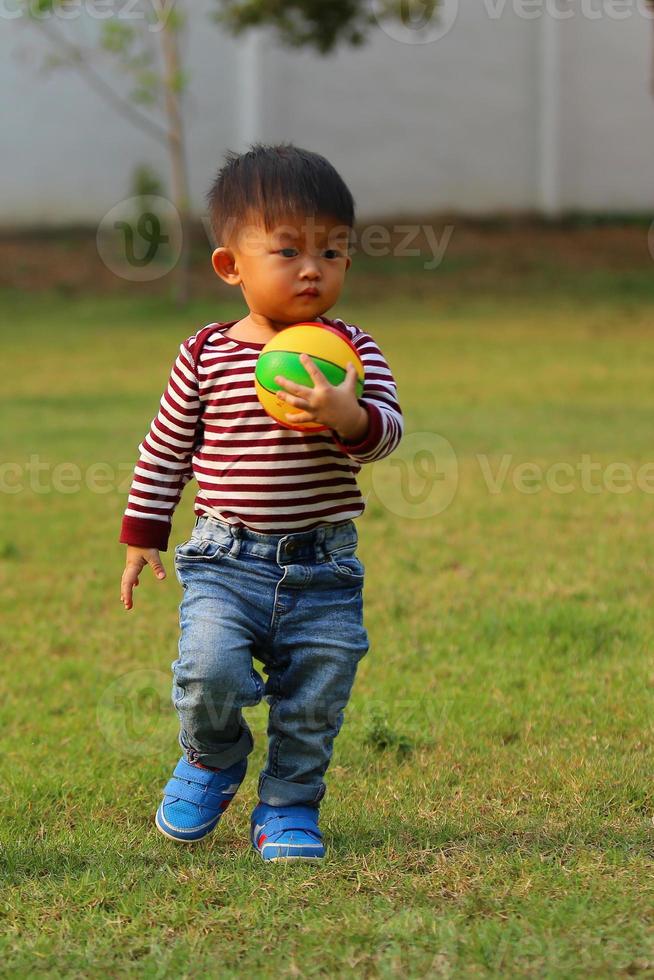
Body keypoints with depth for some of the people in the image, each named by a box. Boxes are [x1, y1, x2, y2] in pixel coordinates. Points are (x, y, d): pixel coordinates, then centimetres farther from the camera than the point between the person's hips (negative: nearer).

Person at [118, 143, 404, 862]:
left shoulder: (351, 349, 0)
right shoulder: (206, 356, 1)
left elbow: (387, 428, -13)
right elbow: (165, 450, 11)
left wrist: (350, 417, -35)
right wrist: (143, 535, 12)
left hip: (323, 568, 1)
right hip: (225, 560, -1)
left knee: (314, 702, 2)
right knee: (208, 668, -20)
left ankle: (288, 804, 26)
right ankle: (212, 761, 11)